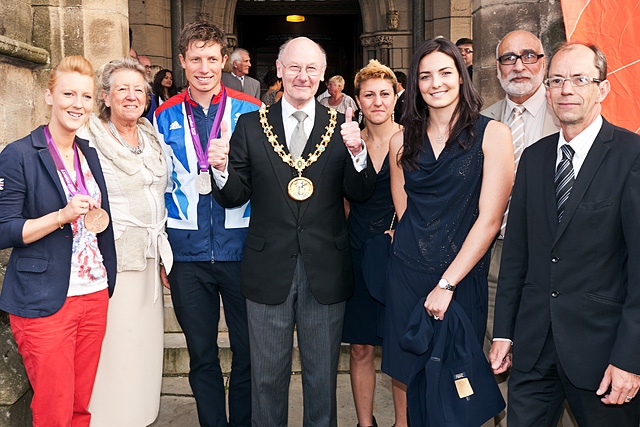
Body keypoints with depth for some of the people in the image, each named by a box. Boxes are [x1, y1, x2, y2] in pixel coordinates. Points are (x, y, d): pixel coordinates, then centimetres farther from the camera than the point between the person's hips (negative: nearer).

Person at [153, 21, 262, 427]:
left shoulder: (251, 111, -1)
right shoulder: (165, 116, 5)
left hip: (240, 247, -1)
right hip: (187, 252, 2)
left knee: (248, 352, 9)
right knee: (201, 354, 14)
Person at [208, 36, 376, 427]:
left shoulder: (341, 127, 0)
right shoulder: (251, 125, 0)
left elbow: (361, 194, -5)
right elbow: (235, 196, 0)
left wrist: (357, 152, -22)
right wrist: (222, 170, -20)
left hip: (325, 273, 0)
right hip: (269, 271, 0)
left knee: (323, 376, 18)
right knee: (268, 376, 17)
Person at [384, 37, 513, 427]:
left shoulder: (492, 134, -5)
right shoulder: (402, 142, 6)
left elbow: (490, 218, -11)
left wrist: (447, 283, -13)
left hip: (462, 275, -2)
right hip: (407, 274, 3)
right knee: (405, 372, 11)